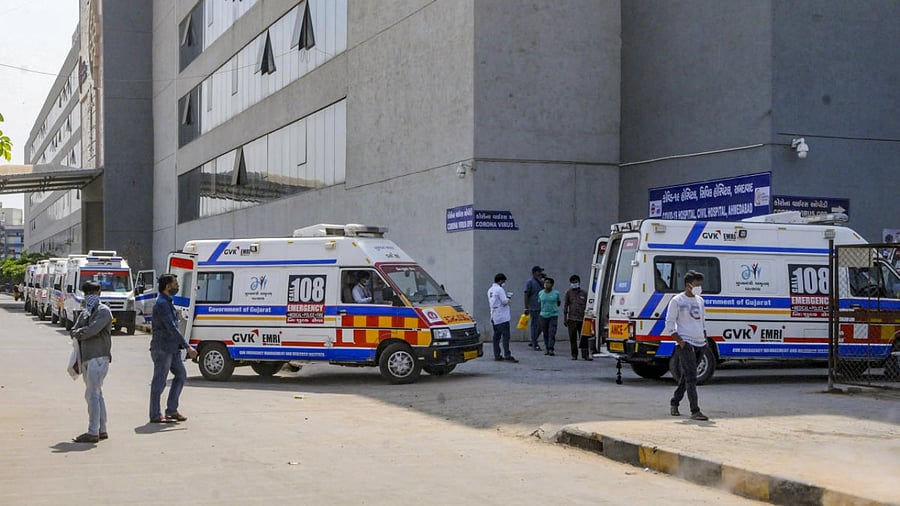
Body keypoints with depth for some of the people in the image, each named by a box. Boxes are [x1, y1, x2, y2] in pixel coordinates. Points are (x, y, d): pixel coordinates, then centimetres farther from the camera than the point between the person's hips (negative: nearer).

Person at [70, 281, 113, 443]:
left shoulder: (103, 311, -5)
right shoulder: (85, 312, 21)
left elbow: (92, 330, -18)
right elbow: (74, 332, 12)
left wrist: (79, 333, 0)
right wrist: (84, 333, -7)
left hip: (98, 357, -9)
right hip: (86, 358, 9)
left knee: (92, 394, -12)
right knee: (96, 394, 12)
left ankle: (93, 432, -11)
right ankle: (102, 430, 17)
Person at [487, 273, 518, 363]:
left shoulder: (490, 290, 13)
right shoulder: (500, 289, -14)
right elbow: (505, 302, -19)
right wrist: (508, 300, 3)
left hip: (494, 317, 9)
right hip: (502, 317, -9)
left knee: (496, 336, 10)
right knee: (505, 336, -8)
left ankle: (497, 355, 11)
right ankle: (507, 355, -11)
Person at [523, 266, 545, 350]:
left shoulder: (541, 281, 16)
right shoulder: (530, 282, -5)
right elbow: (526, 295, -8)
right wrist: (526, 308, -13)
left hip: (541, 308, 7)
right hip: (534, 308, -7)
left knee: (541, 326, 9)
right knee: (535, 325, -4)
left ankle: (533, 342, 22)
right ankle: (534, 345, 2)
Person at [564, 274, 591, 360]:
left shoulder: (584, 293, 7)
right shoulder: (569, 292, 7)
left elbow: (587, 306, 11)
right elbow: (566, 306, 8)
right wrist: (565, 318, 4)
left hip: (582, 319, 0)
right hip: (572, 319, 0)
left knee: (584, 338, -3)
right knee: (573, 338, 2)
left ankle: (585, 355, -1)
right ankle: (574, 355, 9)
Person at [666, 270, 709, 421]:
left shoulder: (699, 300, 15)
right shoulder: (677, 301, -6)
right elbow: (669, 324, -7)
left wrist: (705, 340, 15)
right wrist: (681, 342, -14)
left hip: (700, 344, 7)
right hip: (686, 344, -7)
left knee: (686, 377, 14)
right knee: (691, 378, -12)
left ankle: (674, 403, 29)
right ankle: (695, 411, -14)